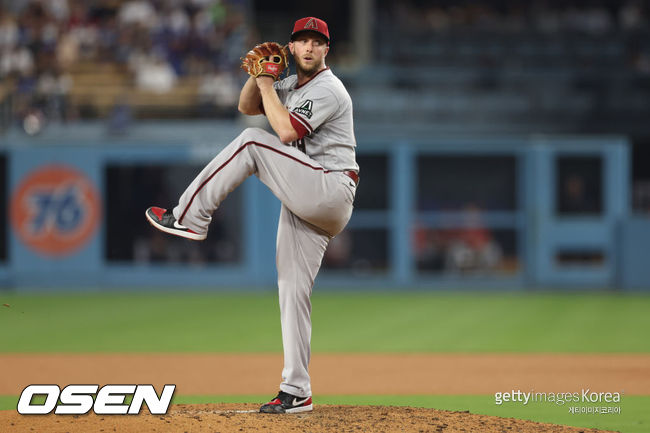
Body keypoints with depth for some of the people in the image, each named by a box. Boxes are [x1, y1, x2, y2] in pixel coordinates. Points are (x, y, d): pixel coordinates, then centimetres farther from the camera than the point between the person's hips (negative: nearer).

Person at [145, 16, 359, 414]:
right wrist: (258, 76, 5)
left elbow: (287, 132, -20)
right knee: (293, 288, 3)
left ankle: (189, 217, -12)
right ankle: (296, 391, 4)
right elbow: (248, 106, 23)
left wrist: (267, 85, -11)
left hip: (331, 191, -9)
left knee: (251, 143, -16)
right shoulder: (293, 85, 20)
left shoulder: (328, 89, -9)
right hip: (306, 203, 9)